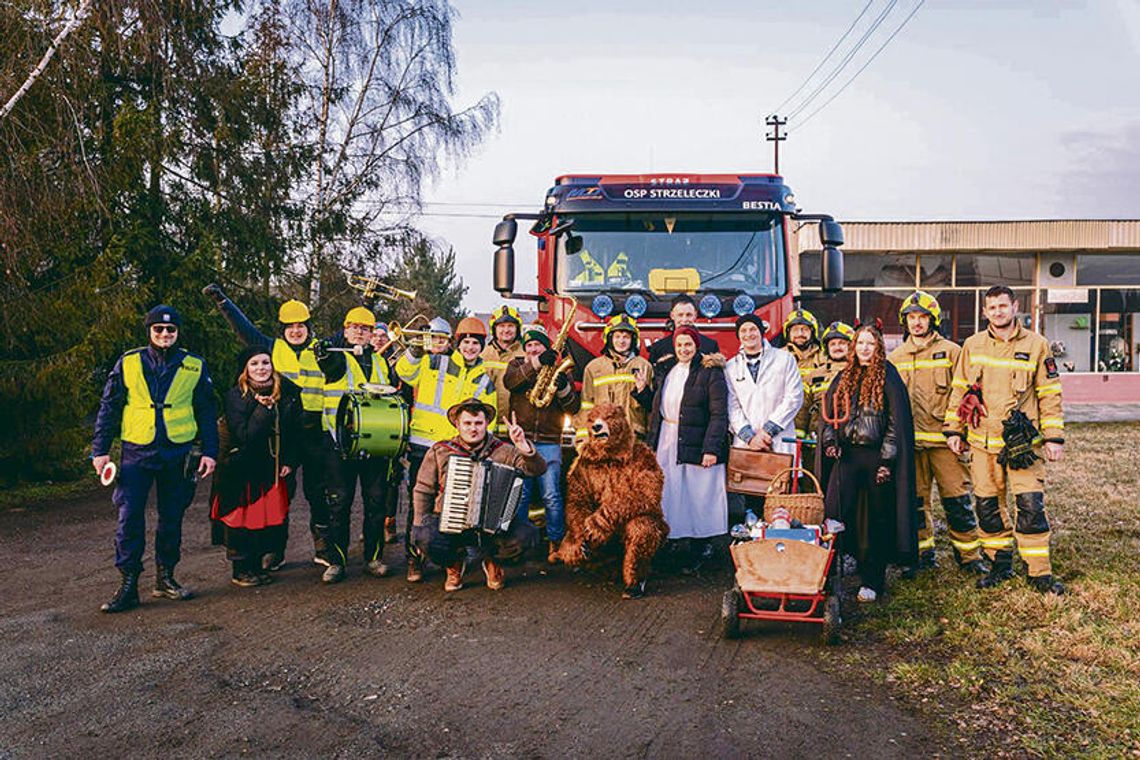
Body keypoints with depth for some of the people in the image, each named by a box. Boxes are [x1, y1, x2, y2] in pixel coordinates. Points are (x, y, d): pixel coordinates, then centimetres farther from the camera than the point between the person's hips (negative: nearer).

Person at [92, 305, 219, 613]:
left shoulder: (195, 366, 5)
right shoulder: (128, 363, 4)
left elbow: (207, 413, 8)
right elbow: (108, 408, 7)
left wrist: (210, 451, 2)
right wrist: (100, 449, 2)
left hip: (178, 454, 1)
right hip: (136, 452, -1)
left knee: (172, 518, 9)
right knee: (129, 517, -6)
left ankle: (165, 578, 21)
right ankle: (128, 584, 1)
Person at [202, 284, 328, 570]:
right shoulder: (272, 348, 7)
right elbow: (243, 327, 2)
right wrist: (221, 299, -4)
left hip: (314, 430, 0)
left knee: (317, 490, 6)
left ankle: (322, 547, 16)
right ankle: (276, 549, 15)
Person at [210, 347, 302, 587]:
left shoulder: (288, 392, 2)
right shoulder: (235, 396, -9)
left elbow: (296, 430, 8)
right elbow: (244, 435, -18)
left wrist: (290, 461, -1)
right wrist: (264, 408, -24)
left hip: (273, 469, 3)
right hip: (241, 470, -3)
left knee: (274, 517, 2)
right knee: (241, 519, -1)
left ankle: (261, 565, 17)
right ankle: (242, 570, 11)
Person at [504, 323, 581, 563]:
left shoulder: (560, 370, 12)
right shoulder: (517, 364, 12)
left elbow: (573, 408, 4)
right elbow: (509, 381, -13)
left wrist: (564, 388, -15)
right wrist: (536, 363, -24)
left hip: (549, 443, 0)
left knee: (551, 496, -4)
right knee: (519, 494, 1)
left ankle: (555, 543, 7)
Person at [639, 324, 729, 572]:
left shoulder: (710, 372, -6)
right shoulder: (667, 370, 14)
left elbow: (719, 414, -12)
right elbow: (657, 406, 20)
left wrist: (711, 448, -19)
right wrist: (642, 391, 4)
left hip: (696, 445, -6)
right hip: (666, 442, 6)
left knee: (697, 495, -1)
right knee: (671, 494, 7)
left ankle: (700, 547, 11)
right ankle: (679, 541, 18)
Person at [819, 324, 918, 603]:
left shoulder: (888, 376, 0)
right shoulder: (844, 377, 13)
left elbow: (897, 420, -5)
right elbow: (828, 411, 16)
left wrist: (888, 459, -11)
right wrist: (830, 441, -1)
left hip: (877, 455, -3)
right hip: (847, 455, 3)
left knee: (878, 520, 4)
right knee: (834, 514, -8)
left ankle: (872, 581, 14)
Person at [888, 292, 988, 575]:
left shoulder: (951, 352, 4)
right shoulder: (894, 358, 14)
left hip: (944, 439, -3)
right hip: (909, 441, 3)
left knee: (956, 499, -2)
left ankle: (969, 555, 8)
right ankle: (923, 553, 19)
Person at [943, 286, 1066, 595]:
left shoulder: (1036, 345, 1)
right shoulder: (972, 345, 8)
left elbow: (1050, 394, 2)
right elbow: (958, 389, 12)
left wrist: (1054, 437, -1)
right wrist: (954, 429, 9)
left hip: (1023, 442, -3)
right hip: (982, 441, 3)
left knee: (1031, 506, -7)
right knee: (987, 506, 7)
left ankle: (1039, 572, 4)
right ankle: (1000, 564, 22)